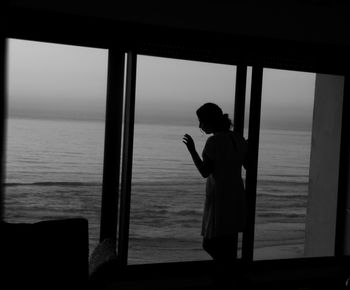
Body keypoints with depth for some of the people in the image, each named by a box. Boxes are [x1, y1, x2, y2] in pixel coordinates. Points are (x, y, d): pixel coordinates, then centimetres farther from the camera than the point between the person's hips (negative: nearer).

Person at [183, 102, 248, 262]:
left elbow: (205, 172, -14)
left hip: (218, 200, -7)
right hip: (236, 198, 8)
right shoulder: (238, 139, 5)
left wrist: (192, 150, -10)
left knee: (211, 244, 2)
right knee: (229, 247, 14)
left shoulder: (214, 141, -15)